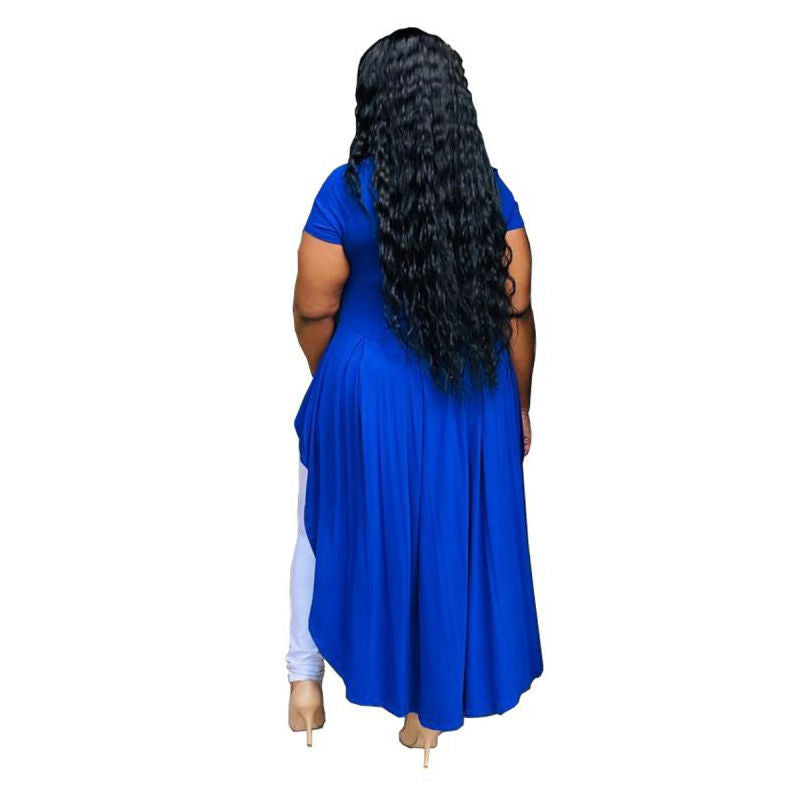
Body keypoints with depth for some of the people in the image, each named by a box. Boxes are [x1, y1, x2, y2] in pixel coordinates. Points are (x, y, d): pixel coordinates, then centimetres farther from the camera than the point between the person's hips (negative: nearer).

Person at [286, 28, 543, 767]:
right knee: (450, 536, 16)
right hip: (473, 398, 2)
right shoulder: (491, 191, -7)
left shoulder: (346, 192, -13)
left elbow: (315, 311, -8)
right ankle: (429, 709, 31)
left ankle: (306, 678, 32)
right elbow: (516, 313, -4)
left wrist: (330, 382, 11)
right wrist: (519, 405, 8)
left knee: (337, 526, 22)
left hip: (368, 392, -1)